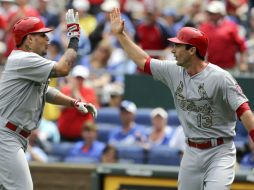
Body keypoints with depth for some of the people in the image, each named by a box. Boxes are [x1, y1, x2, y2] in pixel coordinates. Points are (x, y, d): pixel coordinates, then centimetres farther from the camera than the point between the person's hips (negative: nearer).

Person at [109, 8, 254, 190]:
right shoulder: (174, 72, 3)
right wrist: (120, 34, 16)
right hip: (192, 152, 7)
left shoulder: (220, 78, -17)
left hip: (220, 152, -7)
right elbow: (142, 60, 16)